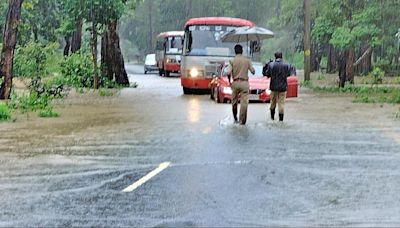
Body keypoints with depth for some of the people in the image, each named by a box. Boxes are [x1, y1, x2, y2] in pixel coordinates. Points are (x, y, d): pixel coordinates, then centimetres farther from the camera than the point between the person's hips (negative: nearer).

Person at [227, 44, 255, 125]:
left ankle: (235, 119, 25)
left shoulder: (232, 61, -1)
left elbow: (229, 73, -11)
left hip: (235, 83, 1)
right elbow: (253, 71, 1)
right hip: (244, 83, -1)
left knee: (234, 102, 16)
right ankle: (242, 120, -8)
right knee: (244, 102, -3)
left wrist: (229, 81, 5)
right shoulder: (247, 60, 1)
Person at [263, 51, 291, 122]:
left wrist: (266, 65, 7)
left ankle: (272, 116, 24)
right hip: (283, 87, 0)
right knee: (281, 103, 3)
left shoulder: (271, 65, -9)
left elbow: (266, 74, -3)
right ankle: (281, 118, 0)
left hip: (274, 87, 0)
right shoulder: (286, 65, -5)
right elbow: (288, 74, 7)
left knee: (273, 102, 17)